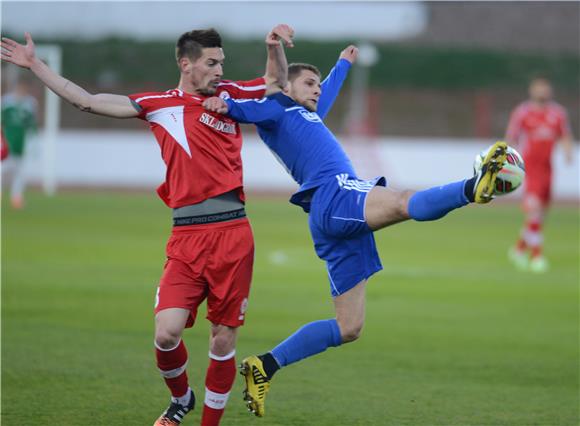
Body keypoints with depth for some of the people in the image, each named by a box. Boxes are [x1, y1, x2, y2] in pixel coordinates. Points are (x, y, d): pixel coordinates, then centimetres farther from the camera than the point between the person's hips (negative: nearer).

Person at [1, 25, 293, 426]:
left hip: (233, 234, 0)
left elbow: (277, 84, 29)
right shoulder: (159, 105, 9)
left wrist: (277, 47, 9)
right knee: (166, 333, -13)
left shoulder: (229, 94, 12)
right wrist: (35, 64, 10)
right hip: (187, 238, 0)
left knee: (224, 339, 1)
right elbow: (88, 102, 10)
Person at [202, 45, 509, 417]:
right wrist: (225, 105, -31)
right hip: (333, 195, -9)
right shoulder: (277, 111, 11)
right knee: (404, 202, -39)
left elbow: (328, 94, 58)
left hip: (338, 219, 9)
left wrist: (343, 64, 74)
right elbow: (251, 109, -10)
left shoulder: (307, 116, 38)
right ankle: (473, 188, -64)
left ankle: (265, 366, 7)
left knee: (348, 328, 5)